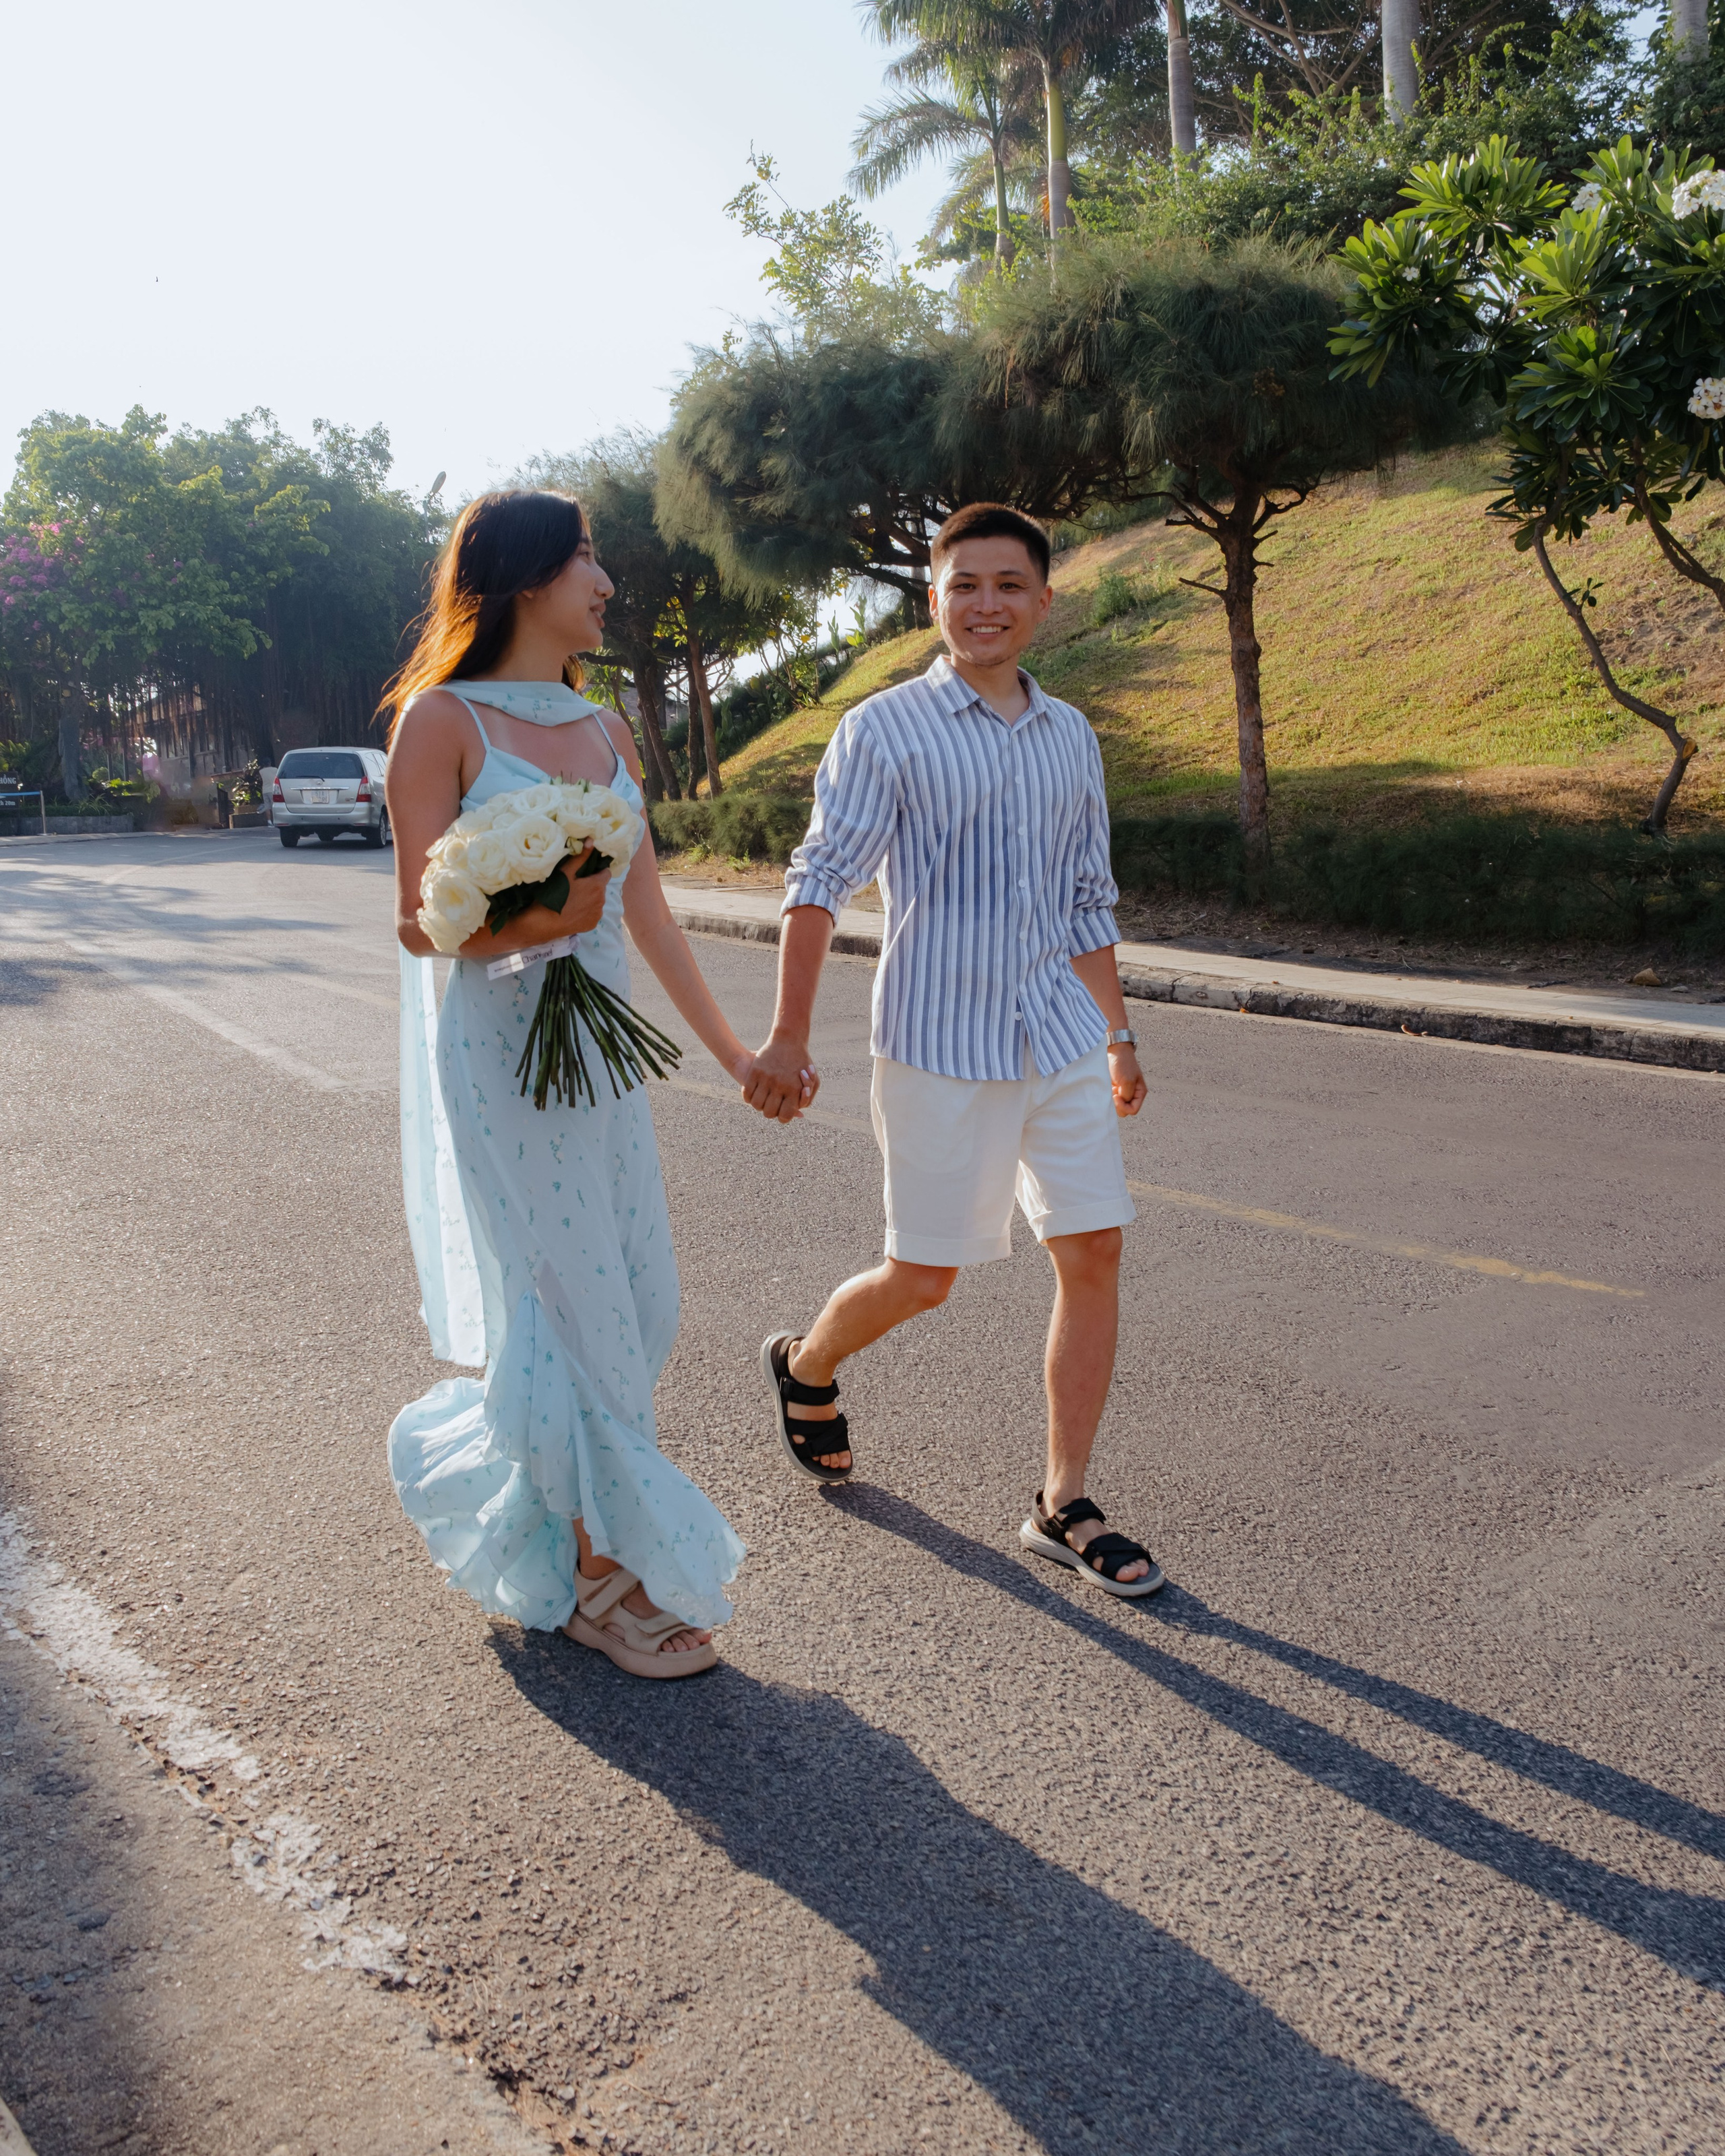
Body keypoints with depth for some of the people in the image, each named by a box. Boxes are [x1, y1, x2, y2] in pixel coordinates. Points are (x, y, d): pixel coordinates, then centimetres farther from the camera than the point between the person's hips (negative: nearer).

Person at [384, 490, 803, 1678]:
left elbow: (650, 914, 14)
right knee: (563, 1301, -1)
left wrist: (734, 1050, 15)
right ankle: (604, 1576, 16)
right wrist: (528, 923, -29)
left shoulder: (606, 729, 12)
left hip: (602, 1053, 7)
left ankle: (460, 1445, 34)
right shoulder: (443, 718, -6)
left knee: (630, 1303, 8)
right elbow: (419, 923, -9)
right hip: (497, 1054, -7)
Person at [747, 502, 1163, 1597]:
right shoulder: (885, 731, -4)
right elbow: (821, 881, -13)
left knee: (1095, 1255, 0)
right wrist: (788, 1039, -22)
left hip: (1060, 1040, 5)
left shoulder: (1072, 736, 13)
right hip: (939, 1045, -5)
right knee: (924, 1277, 3)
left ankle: (1064, 1507, 13)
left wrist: (1119, 1035, 20)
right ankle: (806, 1365, 36)